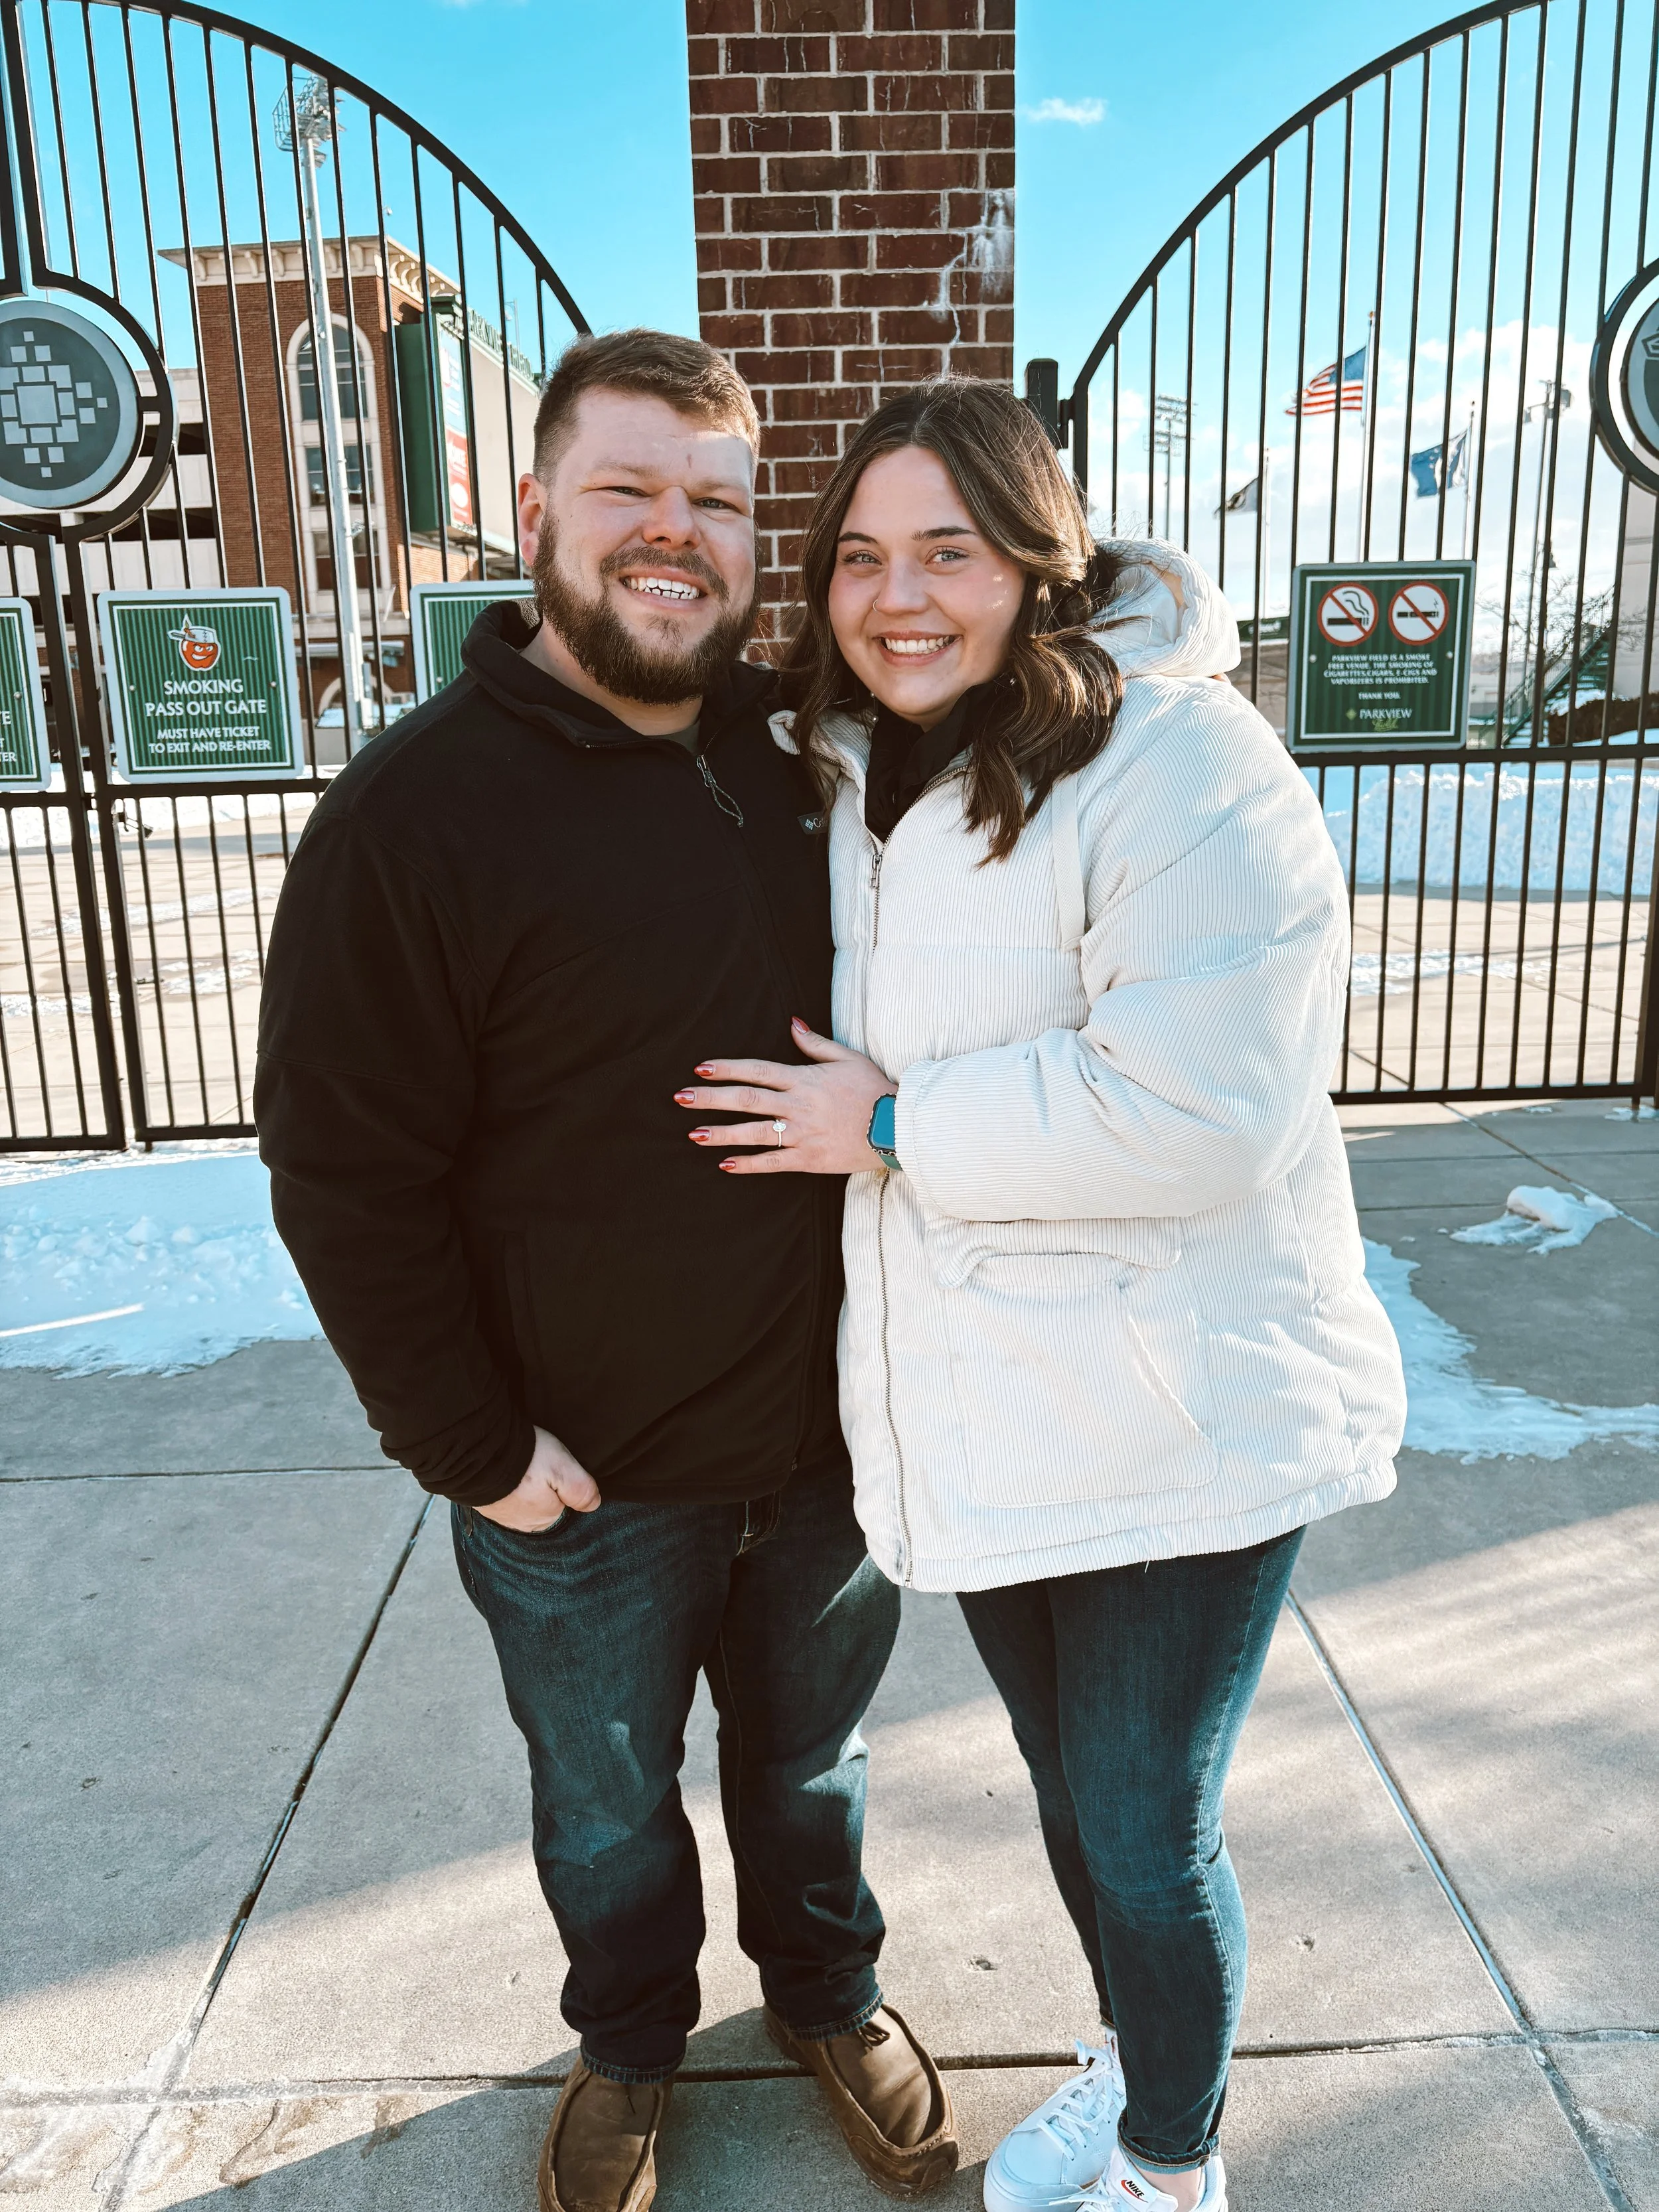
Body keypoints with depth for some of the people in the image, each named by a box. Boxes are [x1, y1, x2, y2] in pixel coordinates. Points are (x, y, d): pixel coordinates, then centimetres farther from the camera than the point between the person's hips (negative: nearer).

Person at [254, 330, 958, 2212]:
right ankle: (631, 2045, 52)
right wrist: (468, 1444, -14)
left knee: (808, 1754, 27)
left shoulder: (795, 751, 0)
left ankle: (827, 1988, 55)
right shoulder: (419, 806, -17)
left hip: (825, 1421, 4)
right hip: (585, 1472, -3)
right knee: (609, 1805, 22)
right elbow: (343, 1170, -15)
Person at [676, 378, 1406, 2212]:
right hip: (978, 1422, 7)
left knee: (1148, 1835, 12)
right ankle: (1129, 2058, 55)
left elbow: (1200, 1106, -29)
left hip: (1176, 1424, -7)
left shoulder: (1182, 770, -18)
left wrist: (890, 1123, -21)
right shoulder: (849, 780, 7)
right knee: (1068, 1791, 26)